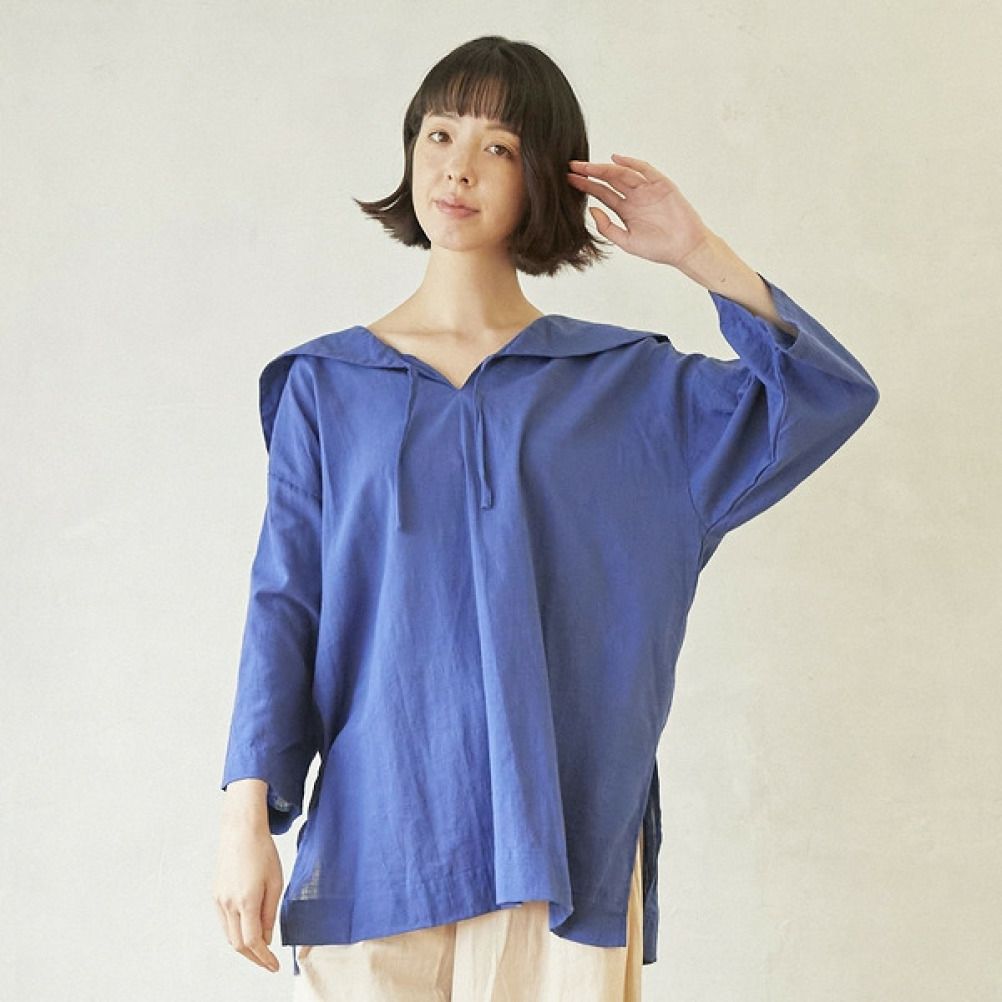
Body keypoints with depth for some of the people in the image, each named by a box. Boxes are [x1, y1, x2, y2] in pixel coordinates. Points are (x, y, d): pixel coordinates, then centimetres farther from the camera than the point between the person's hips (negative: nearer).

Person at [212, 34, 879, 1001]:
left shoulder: (621, 381, 7)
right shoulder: (325, 384, 7)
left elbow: (830, 394, -2)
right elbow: (284, 607, 2)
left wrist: (700, 254, -6)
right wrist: (247, 814, -6)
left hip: (558, 839, 0)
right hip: (374, 836, 0)